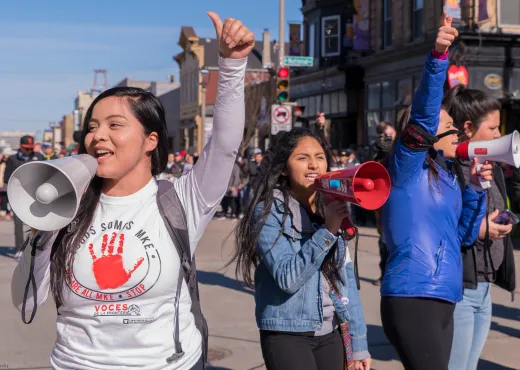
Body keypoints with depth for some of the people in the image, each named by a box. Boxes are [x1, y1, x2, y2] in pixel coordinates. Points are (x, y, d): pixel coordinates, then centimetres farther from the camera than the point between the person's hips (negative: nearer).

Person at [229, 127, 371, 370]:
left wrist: (358, 342, 6)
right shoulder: (269, 212, -11)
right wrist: (327, 231, -23)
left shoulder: (332, 210, 6)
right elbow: (288, 278, -20)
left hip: (330, 335, 5)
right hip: (287, 335, -5)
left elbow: (346, 280, 7)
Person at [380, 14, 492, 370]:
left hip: (443, 301, 8)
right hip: (411, 299, -8)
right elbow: (423, 114, -21)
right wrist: (438, 56, -32)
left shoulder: (446, 176, 16)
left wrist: (475, 189, 9)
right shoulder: (408, 166, -5)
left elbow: (463, 235, 21)